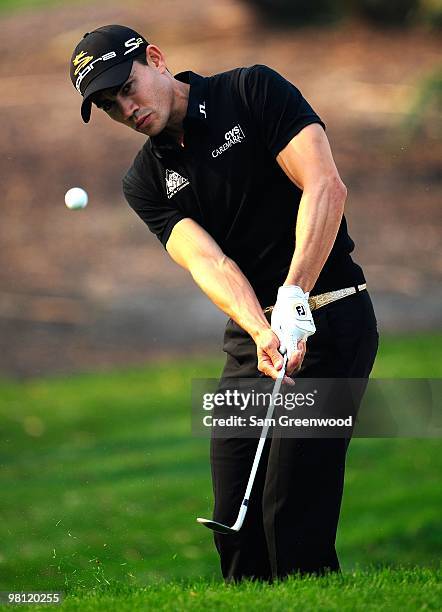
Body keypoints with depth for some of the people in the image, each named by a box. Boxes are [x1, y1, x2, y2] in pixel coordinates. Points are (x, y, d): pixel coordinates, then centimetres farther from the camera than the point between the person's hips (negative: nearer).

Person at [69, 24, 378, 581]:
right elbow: (207, 260, -9)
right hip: (249, 338, 6)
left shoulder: (255, 92, -5)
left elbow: (326, 186, -17)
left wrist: (293, 296, -27)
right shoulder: (145, 182, 7)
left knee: (293, 519, -13)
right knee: (233, 519, 3)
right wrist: (262, 331, -28)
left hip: (327, 320, -6)